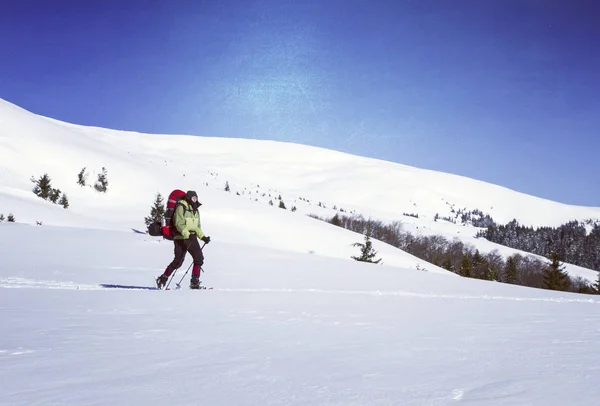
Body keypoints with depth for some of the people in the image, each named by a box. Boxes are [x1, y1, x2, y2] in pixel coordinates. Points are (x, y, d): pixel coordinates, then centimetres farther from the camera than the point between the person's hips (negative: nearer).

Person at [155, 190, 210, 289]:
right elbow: (179, 224, -19)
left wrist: (203, 237, 11)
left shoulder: (195, 210, 17)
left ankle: (194, 282, 3)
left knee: (199, 258, -4)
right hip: (181, 238, -7)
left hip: (192, 238, 7)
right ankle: (163, 278, 11)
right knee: (178, 261, -6)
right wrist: (188, 234, -31)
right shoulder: (181, 208, -9)